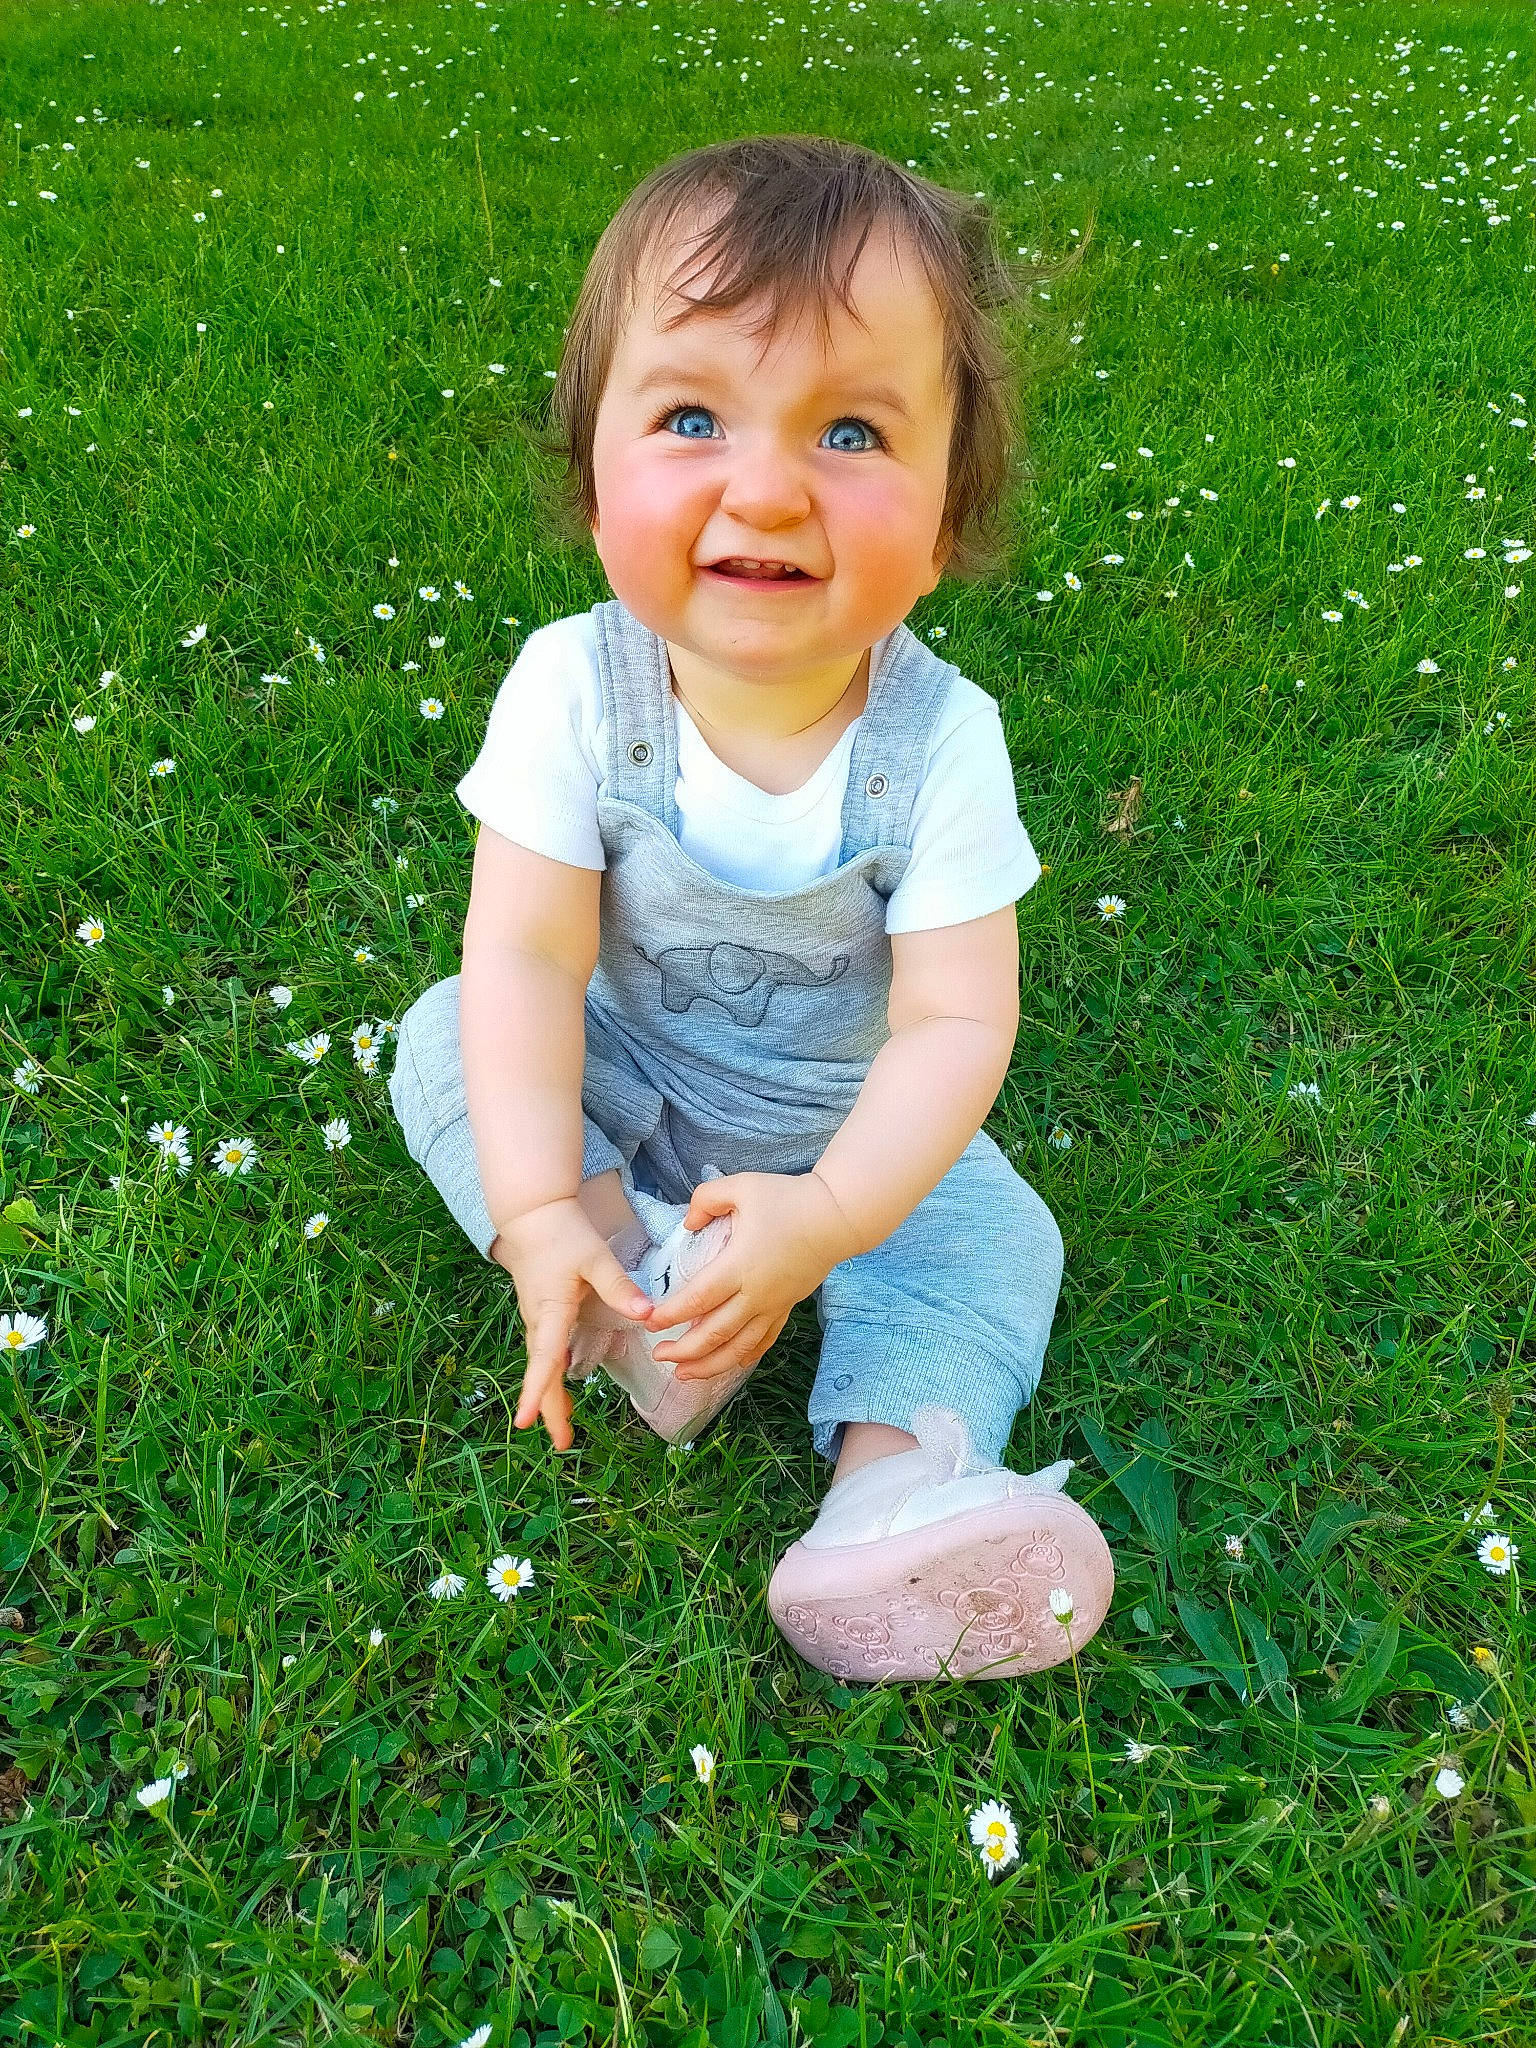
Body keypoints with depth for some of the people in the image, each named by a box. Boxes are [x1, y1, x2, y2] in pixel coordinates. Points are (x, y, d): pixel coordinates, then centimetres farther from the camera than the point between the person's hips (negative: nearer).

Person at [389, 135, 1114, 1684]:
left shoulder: (939, 742, -25)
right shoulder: (572, 689, -24)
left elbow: (954, 1022, -25)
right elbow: (527, 952, -24)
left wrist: (828, 1215, -40)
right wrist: (538, 1212, -33)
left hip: (843, 1123, 0)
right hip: (617, 1078, 1)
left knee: (997, 1239, -16)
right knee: (442, 1037, -17)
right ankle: (636, 1265, -23)